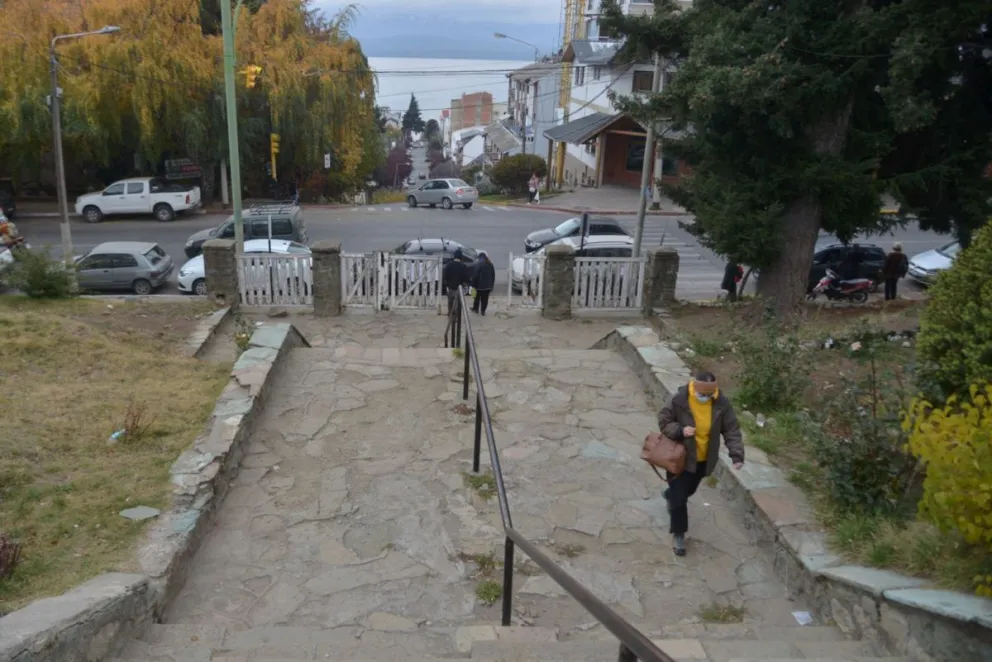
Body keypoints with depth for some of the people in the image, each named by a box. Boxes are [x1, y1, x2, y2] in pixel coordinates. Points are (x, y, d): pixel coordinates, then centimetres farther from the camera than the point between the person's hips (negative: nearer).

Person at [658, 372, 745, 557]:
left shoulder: (722, 404, -16)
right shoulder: (679, 400, -24)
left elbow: (732, 430, -11)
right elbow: (663, 421, -12)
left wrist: (737, 455, -23)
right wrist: (680, 430, -31)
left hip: (704, 459, 4)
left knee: (688, 490, 27)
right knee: (679, 497, 0)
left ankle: (671, 495, 61)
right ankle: (678, 534, 19)